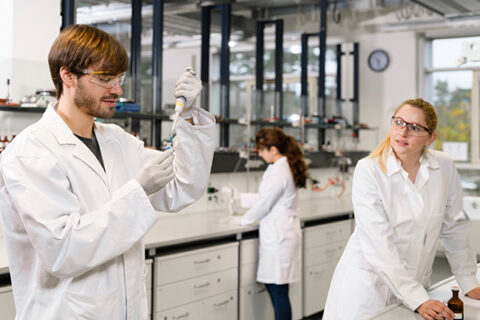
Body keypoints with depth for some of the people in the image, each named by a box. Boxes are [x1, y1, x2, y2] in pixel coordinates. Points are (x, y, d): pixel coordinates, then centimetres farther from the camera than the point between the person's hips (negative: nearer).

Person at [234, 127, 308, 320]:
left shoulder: (279, 172, -18)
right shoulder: (285, 168, 13)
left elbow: (264, 204, -14)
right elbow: (265, 197, 21)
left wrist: (245, 220, 3)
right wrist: (239, 197, 23)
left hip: (279, 237, -10)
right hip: (278, 234, 10)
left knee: (279, 291, -4)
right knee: (271, 284, 15)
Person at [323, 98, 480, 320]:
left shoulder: (445, 167, -4)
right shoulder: (368, 170, -16)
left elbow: (454, 229, 7)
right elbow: (378, 245, -21)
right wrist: (419, 300, -25)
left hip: (415, 284, 4)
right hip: (369, 283, -3)